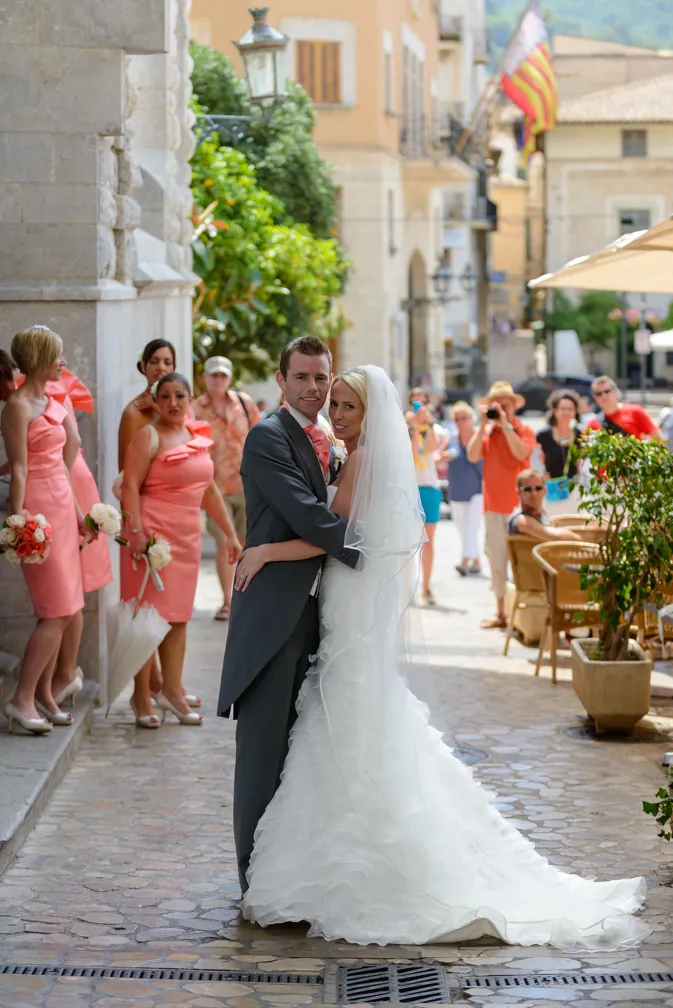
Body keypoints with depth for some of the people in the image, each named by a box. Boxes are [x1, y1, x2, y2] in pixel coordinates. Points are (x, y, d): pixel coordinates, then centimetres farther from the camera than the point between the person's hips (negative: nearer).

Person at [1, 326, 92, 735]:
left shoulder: (53, 403, 15)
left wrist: (77, 512, 18)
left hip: (62, 507, 9)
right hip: (38, 509, -9)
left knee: (62, 612, 8)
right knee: (56, 613, -10)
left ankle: (44, 693, 15)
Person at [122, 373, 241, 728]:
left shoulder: (197, 439, 15)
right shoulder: (148, 436, -6)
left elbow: (210, 491, 21)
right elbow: (130, 486, -13)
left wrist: (230, 532, 19)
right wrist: (136, 532, -23)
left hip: (187, 535, 7)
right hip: (153, 533, -7)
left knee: (178, 615, 10)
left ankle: (172, 690, 19)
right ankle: (141, 696, 0)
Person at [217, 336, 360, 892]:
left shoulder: (327, 442, 17)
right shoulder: (268, 437, -9)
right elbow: (304, 514, -19)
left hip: (313, 610, 8)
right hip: (275, 611, -8)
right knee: (265, 741, -3)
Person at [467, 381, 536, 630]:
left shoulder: (524, 431, 0)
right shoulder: (486, 432, 10)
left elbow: (521, 452, -19)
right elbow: (472, 456, -5)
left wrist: (505, 424, -17)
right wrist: (483, 425, -9)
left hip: (517, 504, -4)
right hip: (493, 504, 4)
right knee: (496, 558, 7)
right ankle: (500, 613, 14)